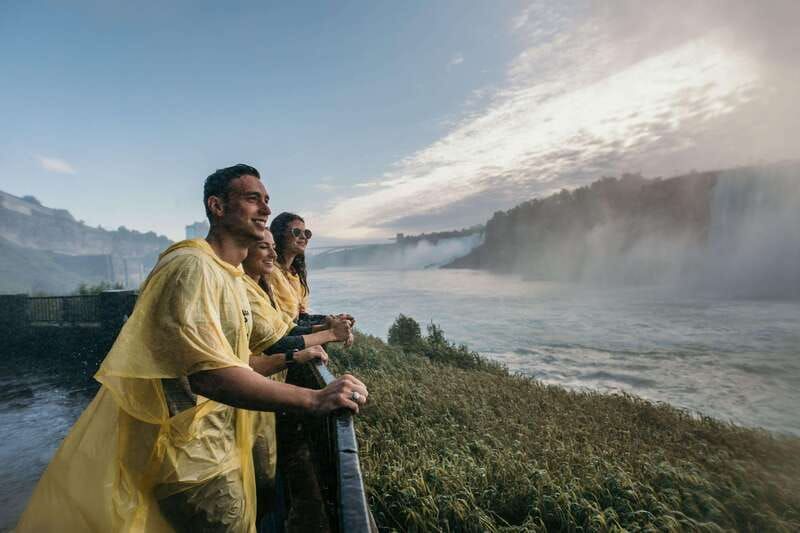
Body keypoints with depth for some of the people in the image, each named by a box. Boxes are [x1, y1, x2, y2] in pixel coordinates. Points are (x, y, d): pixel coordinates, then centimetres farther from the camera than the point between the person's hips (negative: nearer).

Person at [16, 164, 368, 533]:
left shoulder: (233, 278, 11)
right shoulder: (192, 267, -22)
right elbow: (208, 375, -33)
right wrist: (314, 399, -34)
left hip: (218, 446, 9)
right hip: (193, 461, -9)